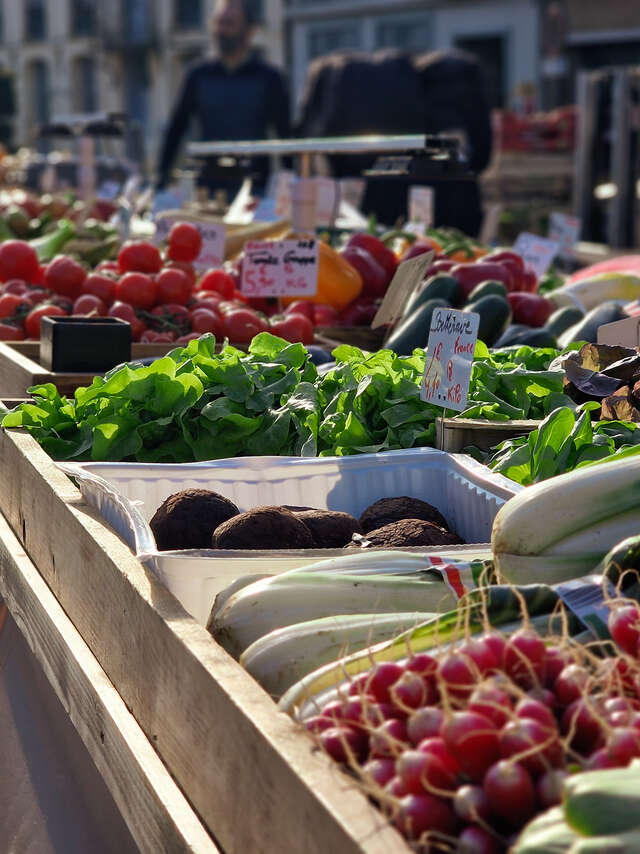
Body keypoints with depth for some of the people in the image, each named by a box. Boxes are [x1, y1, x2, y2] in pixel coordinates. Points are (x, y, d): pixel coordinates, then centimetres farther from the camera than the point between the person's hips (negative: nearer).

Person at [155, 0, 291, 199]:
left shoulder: (268, 78, 4)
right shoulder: (199, 75, 10)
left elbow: (286, 134, 5)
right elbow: (176, 128, 13)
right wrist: (161, 175, 6)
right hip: (207, 188, 2)